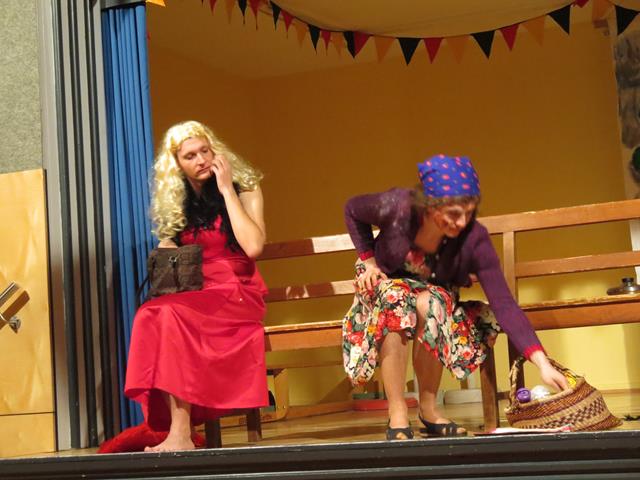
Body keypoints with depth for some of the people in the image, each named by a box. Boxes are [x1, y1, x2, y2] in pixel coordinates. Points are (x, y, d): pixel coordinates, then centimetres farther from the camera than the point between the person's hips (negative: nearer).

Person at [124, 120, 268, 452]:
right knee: (150, 315, -31)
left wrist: (226, 190, -10)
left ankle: (180, 434, -35)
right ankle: (176, 431, -35)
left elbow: (253, 247, -14)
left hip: (239, 294, -4)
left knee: (170, 313, -33)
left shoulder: (244, 188, 2)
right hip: (190, 295, 4)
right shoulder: (175, 202, 14)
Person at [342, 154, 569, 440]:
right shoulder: (397, 207, -29)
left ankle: (428, 409, -17)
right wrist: (368, 260, -13)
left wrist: (541, 362, -42)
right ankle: (397, 416, -28)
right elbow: (352, 210, -6)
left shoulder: (474, 239, -30)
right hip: (386, 282, 0)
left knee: (429, 304, -37)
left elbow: (503, 303, -33)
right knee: (395, 303, -37)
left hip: (435, 293, 0)